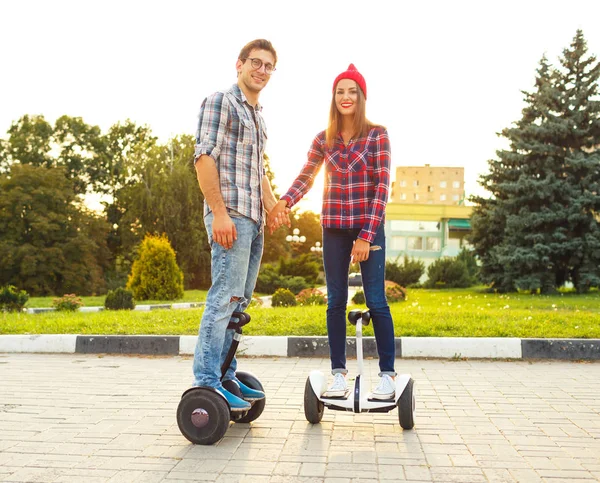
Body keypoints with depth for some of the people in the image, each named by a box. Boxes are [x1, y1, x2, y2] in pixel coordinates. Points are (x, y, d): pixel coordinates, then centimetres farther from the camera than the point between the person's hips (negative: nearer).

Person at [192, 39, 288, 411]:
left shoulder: (258, 116, 23)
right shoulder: (220, 102, -2)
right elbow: (205, 157, -12)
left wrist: (273, 208, 17)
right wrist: (220, 213, -19)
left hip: (254, 219, 9)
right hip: (230, 215, -9)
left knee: (239, 300, 10)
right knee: (225, 298, -10)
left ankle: (226, 375, 19)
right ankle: (207, 382, -4)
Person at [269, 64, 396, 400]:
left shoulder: (377, 135, -3)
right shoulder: (324, 139, 7)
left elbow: (382, 187, -8)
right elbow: (306, 177, 13)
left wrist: (367, 235, -16)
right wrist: (285, 201, -9)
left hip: (369, 225, -3)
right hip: (334, 227, 3)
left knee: (376, 300, -2)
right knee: (336, 301, 5)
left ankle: (388, 372, 11)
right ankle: (339, 371, 16)